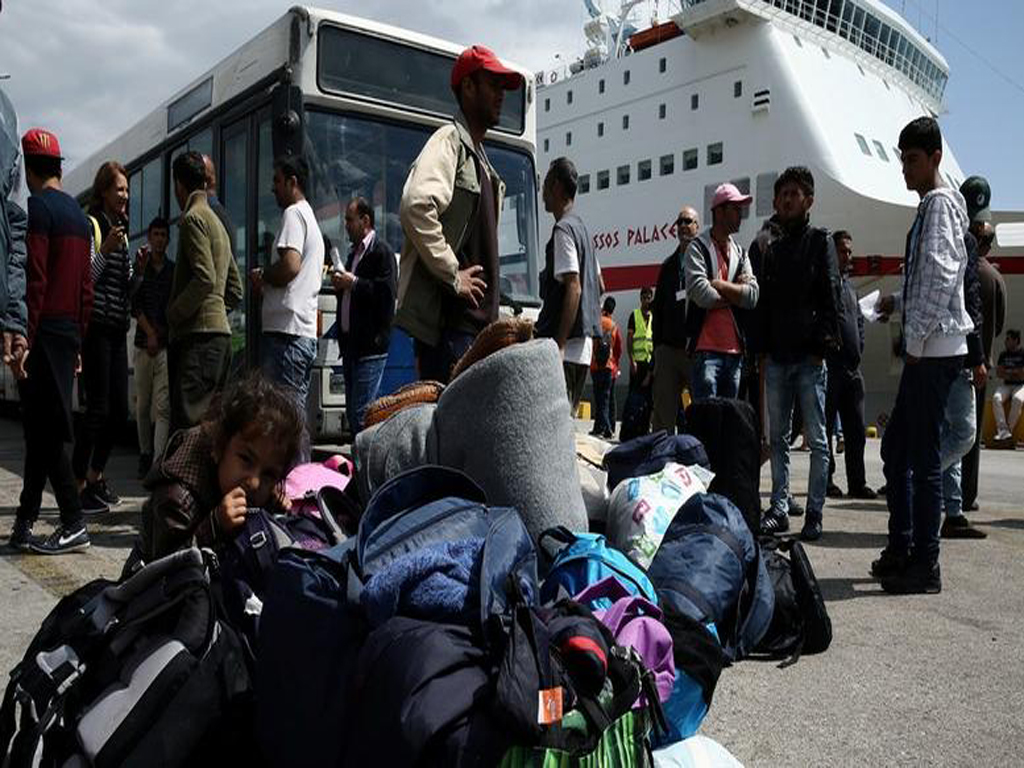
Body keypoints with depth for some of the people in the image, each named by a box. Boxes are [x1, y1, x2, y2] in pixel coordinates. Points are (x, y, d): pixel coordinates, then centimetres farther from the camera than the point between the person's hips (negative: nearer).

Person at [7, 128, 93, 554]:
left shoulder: (37, 207, -8)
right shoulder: (79, 215, 16)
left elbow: (34, 279, -17)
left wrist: (23, 338, -18)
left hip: (44, 332, -8)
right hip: (70, 334, 8)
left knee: (44, 430, -6)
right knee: (42, 428, 12)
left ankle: (74, 524, -6)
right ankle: (25, 522, 20)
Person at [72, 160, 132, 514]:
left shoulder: (121, 229, 19)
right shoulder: (91, 224, -5)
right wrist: (105, 250, -24)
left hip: (118, 329, 8)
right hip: (96, 327, -8)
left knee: (120, 410, 9)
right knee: (99, 409, -8)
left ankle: (96, 475, 24)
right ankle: (78, 485, 1)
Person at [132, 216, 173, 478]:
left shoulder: (174, 271, 11)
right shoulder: (139, 268, 12)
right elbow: (134, 306, 3)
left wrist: (161, 334, -2)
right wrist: (150, 333, -7)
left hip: (167, 345, -2)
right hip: (143, 344, 2)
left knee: (163, 406, -12)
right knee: (143, 404, 6)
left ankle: (159, 463, -18)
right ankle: (145, 454, 17)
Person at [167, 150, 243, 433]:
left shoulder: (193, 218, -5)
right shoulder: (218, 223, 24)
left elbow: (205, 278, -17)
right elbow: (235, 290, 25)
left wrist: (173, 313, -7)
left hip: (199, 335, -9)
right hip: (221, 331, 9)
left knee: (188, 421, -15)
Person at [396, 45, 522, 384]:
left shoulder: (480, 157, 23)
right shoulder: (449, 141, -6)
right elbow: (416, 206, -25)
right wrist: (452, 276, -18)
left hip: (476, 320, 9)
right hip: (449, 321, -9)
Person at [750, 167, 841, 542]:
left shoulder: (820, 241, 4)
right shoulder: (766, 244, 13)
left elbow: (830, 296, -3)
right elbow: (759, 299, 10)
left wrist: (823, 345, -11)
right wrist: (760, 349, 3)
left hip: (808, 356, -4)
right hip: (776, 356, 4)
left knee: (817, 440, 1)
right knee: (778, 438, 9)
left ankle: (814, 514, 7)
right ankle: (779, 509, 17)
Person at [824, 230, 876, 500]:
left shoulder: (849, 286, 20)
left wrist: (858, 350, 13)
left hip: (852, 368, 8)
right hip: (830, 366, -8)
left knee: (856, 430, 8)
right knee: (826, 426, -1)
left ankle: (857, 482, 13)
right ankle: (826, 480, 6)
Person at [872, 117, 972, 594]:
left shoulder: (940, 203, -8)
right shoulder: (929, 206, 21)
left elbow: (941, 276, -19)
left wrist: (916, 339, -18)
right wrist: (897, 303, 12)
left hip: (934, 350, -10)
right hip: (926, 352, 10)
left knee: (923, 457, -5)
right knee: (896, 448, 14)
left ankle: (925, 566, 3)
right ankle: (901, 549, 23)